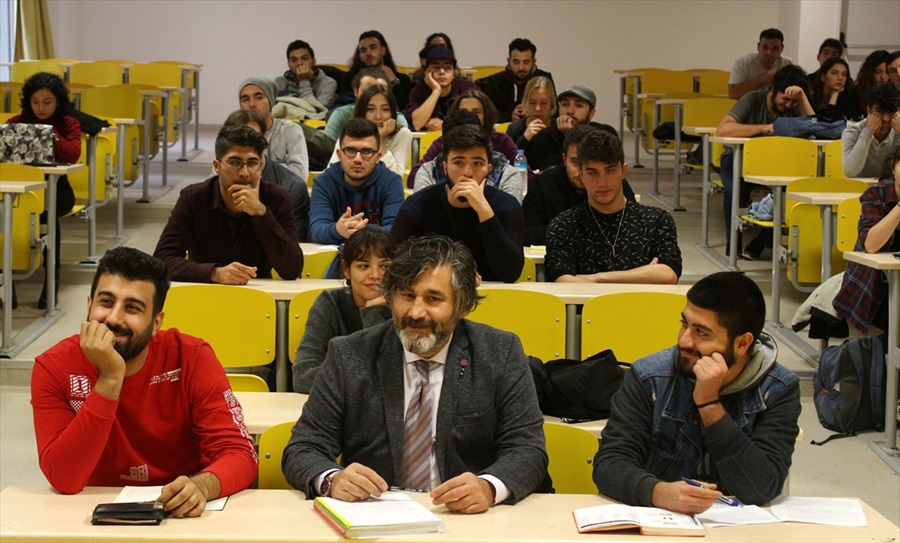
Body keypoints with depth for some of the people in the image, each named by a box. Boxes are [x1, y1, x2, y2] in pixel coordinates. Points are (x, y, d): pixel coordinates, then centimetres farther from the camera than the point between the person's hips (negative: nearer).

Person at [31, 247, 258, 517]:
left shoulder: (191, 358, -10)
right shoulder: (54, 366, -10)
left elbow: (240, 455, -14)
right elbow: (64, 479, -19)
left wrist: (202, 485, -36)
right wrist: (110, 379, -26)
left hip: (181, 515, 0)